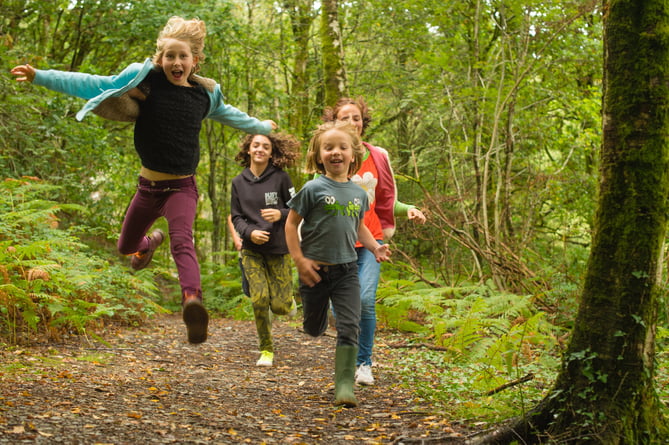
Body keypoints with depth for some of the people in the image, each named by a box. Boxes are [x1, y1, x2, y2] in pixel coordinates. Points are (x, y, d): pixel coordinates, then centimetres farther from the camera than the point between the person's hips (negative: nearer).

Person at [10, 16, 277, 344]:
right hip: (149, 185, 2)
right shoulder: (147, 80, -7)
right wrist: (41, 76, -19)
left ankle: (192, 300, -52)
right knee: (126, 246, 20)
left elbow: (228, 114, 24)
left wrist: (260, 127, 40)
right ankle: (151, 242, 57)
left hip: (182, 187, -1)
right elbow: (95, 85, -11)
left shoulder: (205, 93, 2)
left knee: (182, 242, -28)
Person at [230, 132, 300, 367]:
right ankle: (266, 350, 5)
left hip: (278, 249, -1)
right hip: (251, 250, 1)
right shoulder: (238, 182, 4)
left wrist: (281, 214, -19)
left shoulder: (280, 178, -4)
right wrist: (250, 232, -13)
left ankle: (288, 302, 35)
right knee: (259, 298, -14)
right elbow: (236, 218, 6)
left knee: (279, 305, -6)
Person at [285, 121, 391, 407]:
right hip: (316, 270, -2)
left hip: (347, 271, 3)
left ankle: (344, 386, -5)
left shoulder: (359, 193, 6)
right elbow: (291, 224, -4)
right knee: (314, 329, 12)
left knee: (349, 328, -8)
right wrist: (299, 260, -11)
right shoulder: (313, 189, -8)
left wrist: (375, 247, 5)